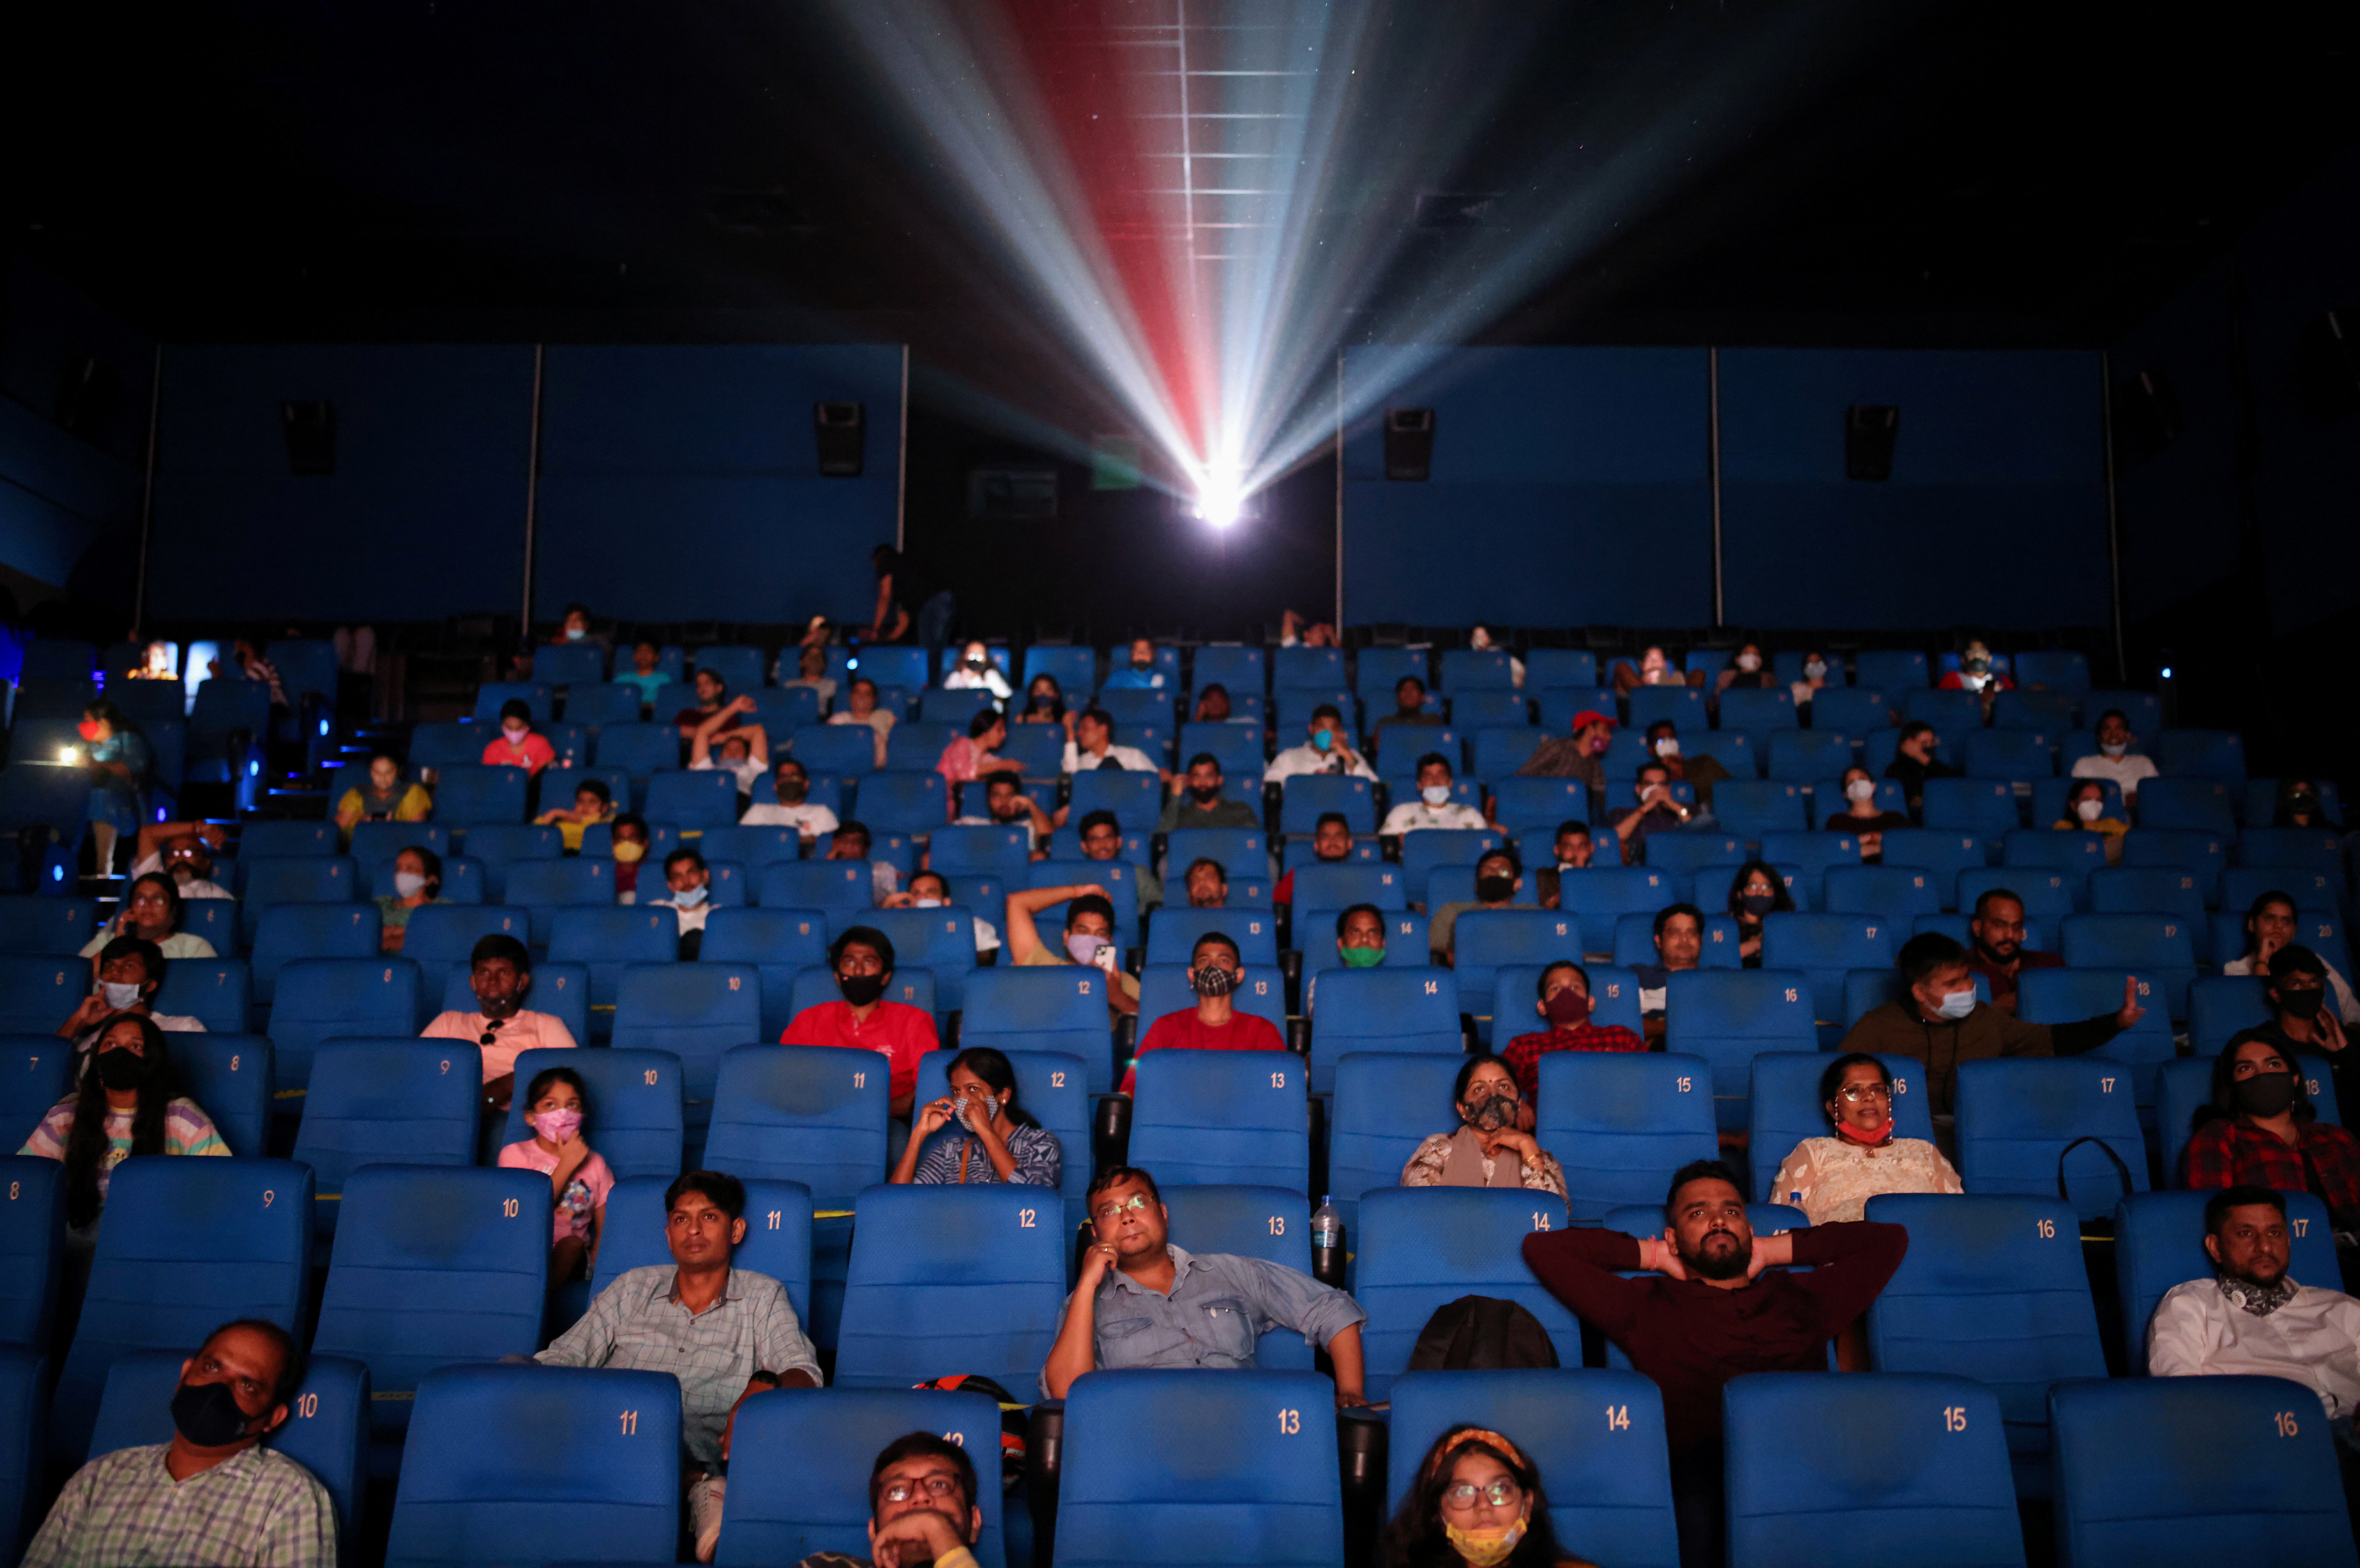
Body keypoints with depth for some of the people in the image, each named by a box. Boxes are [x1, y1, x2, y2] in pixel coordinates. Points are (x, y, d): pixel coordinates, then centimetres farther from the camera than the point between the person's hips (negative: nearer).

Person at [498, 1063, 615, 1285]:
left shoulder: (594, 1163, 12)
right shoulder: (515, 1154, 6)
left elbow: (606, 1230, 11)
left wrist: (592, 1265, -9)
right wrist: (567, 1164, -9)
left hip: (569, 1259, 2)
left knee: (573, 1243, -32)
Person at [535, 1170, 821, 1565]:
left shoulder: (762, 1297, 19)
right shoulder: (632, 1288, 27)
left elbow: (804, 1375, 5)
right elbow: (561, 1359, 19)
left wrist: (765, 1387, -20)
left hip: (703, 1451, -5)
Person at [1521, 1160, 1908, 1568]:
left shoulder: (1801, 1297, 33)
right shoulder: (1647, 1305, 25)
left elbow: (1889, 1239, 42)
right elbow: (1541, 1248, 24)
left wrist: (1772, 1250, 37)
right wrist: (1652, 1255, 29)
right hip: (1704, 1460, -3)